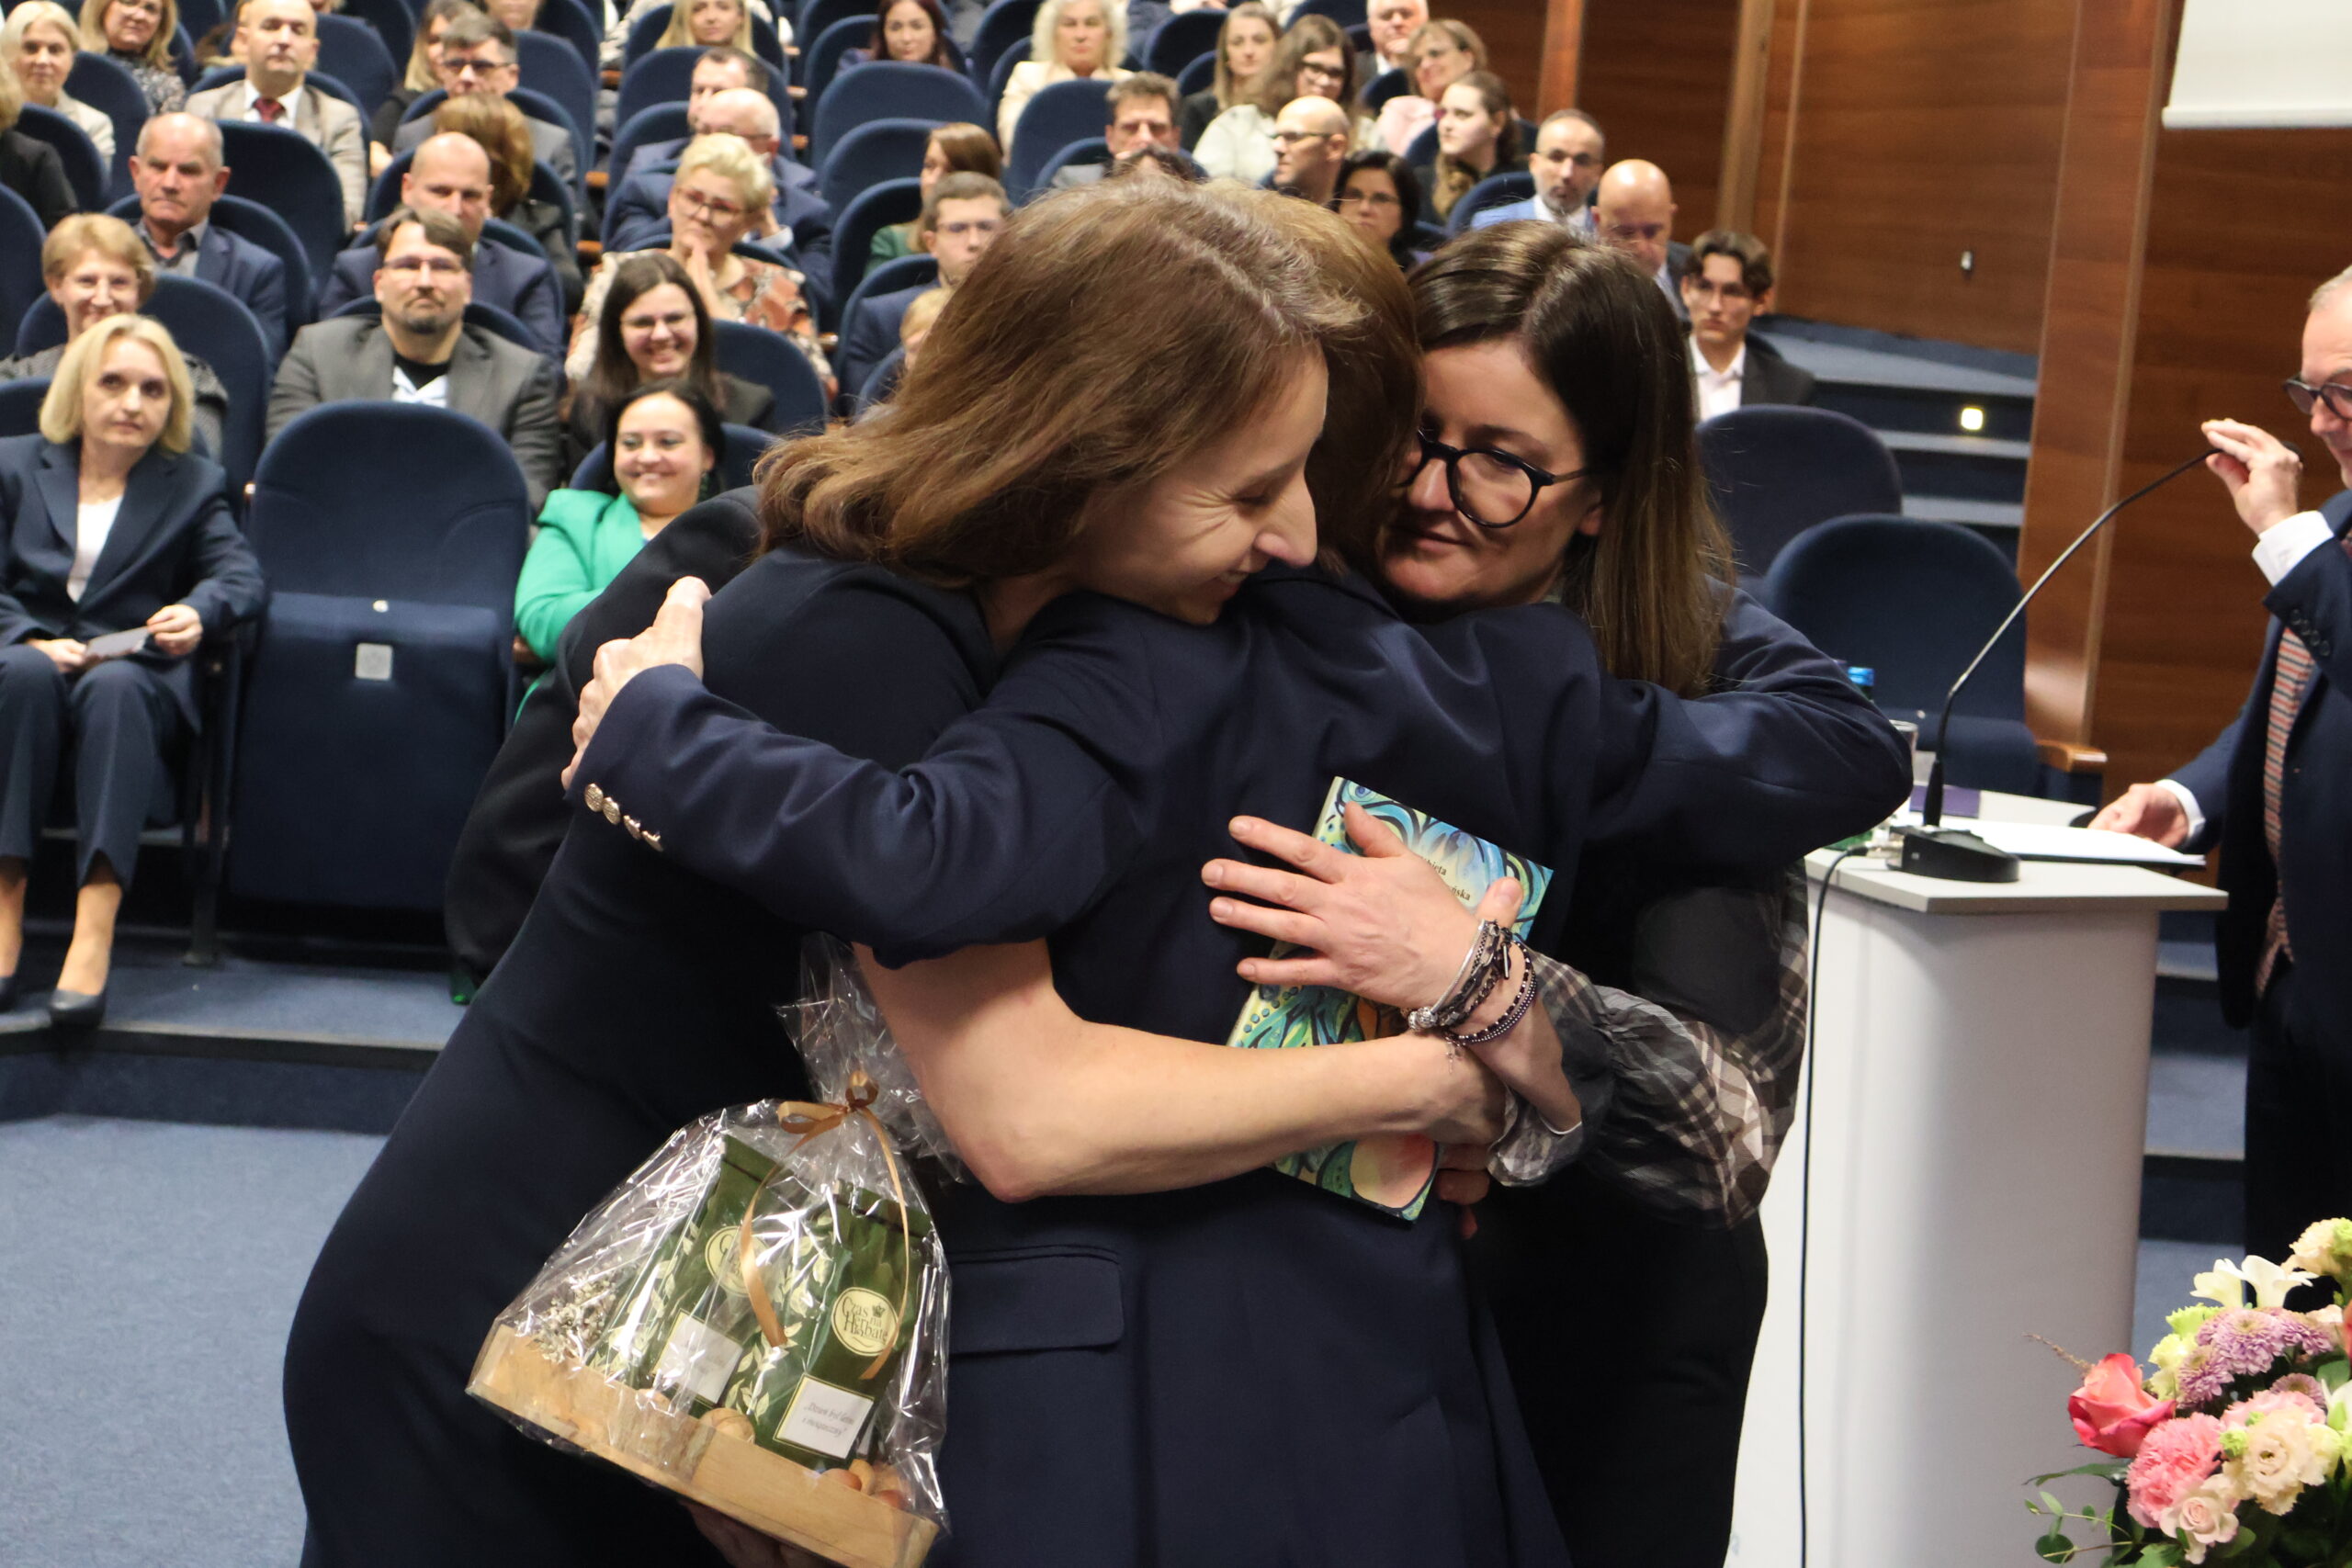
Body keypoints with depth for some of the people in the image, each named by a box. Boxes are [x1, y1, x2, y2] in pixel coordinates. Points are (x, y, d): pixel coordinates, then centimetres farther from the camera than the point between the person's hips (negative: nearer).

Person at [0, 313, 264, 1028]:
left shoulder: (193, 485, 18)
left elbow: (242, 574, 0)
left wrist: (200, 613, -23)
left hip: (136, 677, 0)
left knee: (114, 687, -37)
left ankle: (94, 935, -50)